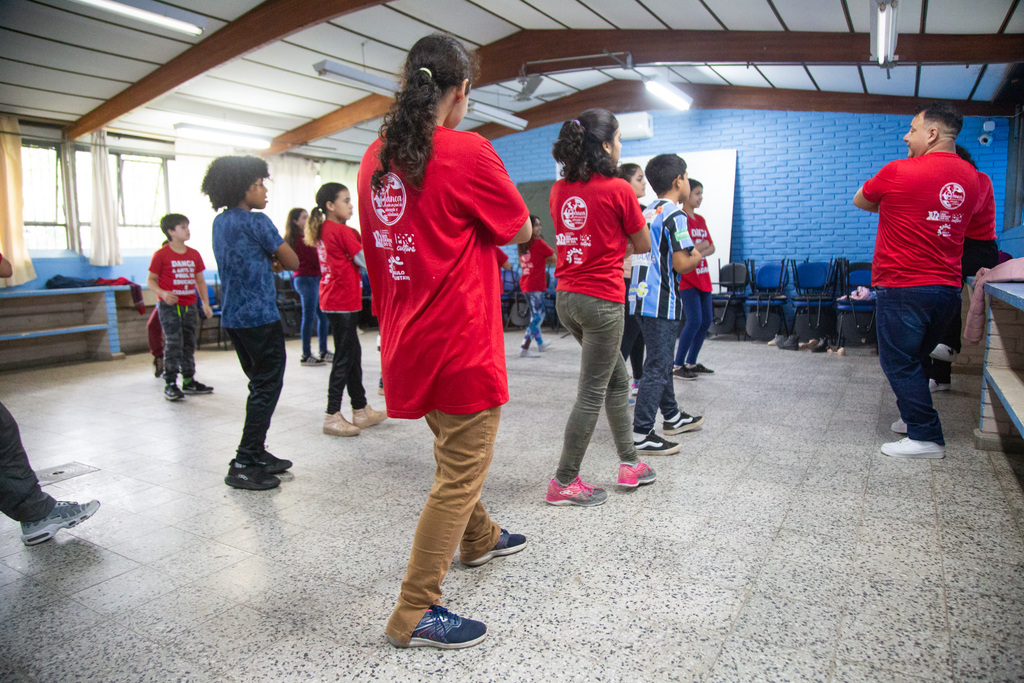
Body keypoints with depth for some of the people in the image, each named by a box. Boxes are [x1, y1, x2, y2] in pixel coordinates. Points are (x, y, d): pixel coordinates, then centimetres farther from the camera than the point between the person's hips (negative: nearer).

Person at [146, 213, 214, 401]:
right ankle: (170, 384, -1)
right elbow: (151, 280, -3)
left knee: (189, 344, 11)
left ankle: (189, 381, 21)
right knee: (173, 344, -9)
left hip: (189, 306, 6)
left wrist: (206, 303, 7)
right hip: (169, 307, -5)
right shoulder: (161, 255, -6)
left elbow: (200, 281, 14)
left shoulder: (194, 254, 9)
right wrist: (163, 293, -21)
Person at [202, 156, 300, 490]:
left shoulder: (220, 222, 14)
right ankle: (243, 465, -3)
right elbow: (292, 262, -9)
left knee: (260, 385, 17)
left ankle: (256, 453, 23)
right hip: (260, 316, -9)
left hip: (232, 317, 9)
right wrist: (277, 259, 11)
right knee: (267, 387, -2)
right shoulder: (256, 222, -12)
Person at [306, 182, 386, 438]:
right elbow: (367, 262, -12)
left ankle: (361, 411, 23)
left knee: (353, 354, 14)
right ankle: (332, 417, 2)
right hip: (343, 301, -9)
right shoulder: (343, 231, -14)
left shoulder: (323, 230, 12)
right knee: (344, 358, -3)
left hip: (332, 299, 9)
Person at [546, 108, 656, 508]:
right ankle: (564, 483, 11)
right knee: (592, 394, 3)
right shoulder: (618, 190, -11)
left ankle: (629, 464, 30)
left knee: (617, 380, 20)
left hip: (566, 297, 8)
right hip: (602, 300, -8)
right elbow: (644, 246, 0)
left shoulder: (559, 190, 7)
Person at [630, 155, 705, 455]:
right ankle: (641, 434, -2)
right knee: (657, 367, -5)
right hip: (661, 302, -9)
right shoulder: (674, 214, -13)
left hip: (641, 298, 9)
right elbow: (681, 264, -18)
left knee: (661, 361, 20)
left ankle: (672, 416, 35)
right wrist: (699, 255, 3)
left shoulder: (646, 212, 13)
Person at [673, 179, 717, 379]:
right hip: (686, 278, -8)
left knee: (706, 321, 8)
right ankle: (678, 365, -1)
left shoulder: (700, 219, 16)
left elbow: (711, 247, 12)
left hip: (702, 276, 8)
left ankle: (691, 363, 20)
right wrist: (702, 245, -7)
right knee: (694, 321, -12)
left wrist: (698, 252, -9)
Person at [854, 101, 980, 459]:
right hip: (948, 288, 7)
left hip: (902, 287, -7)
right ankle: (914, 418, 33)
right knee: (915, 358, 21)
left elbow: (860, 201, 5)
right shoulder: (971, 178, 9)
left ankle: (926, 437, 2)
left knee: (898, 361, 1)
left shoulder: (899, 172, -11)